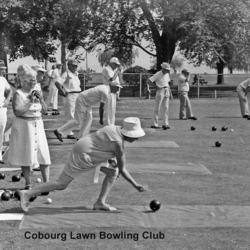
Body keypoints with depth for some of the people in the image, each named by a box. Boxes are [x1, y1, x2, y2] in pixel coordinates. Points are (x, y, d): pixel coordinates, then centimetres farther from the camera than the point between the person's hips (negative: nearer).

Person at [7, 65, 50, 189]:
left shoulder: (36, 92, 7)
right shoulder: (19, 94, -11)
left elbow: (44, 110, 11)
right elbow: (17, 111, -21)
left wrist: (41, 99, -6)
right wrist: (30, 102, -22)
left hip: (38, 126, 5)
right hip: (24, 126, -5)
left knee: (43, 154, 2)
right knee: (26, 156, 3)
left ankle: (46, 182, 8)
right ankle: (28, 184, 14)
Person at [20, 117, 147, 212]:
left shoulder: (117, 129, 2)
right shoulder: (118, 143, -23)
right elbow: (123, 170, -17)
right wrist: (136, 185, -12)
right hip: (82, 154, -10)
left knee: (113, 172, 6)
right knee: (61, 184, -7)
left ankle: (100, 203, 5)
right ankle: (27, 194, -2)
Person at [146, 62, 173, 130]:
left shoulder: (167, 74, 10)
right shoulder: (157, 74, -13)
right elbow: (147, 81, -15)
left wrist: (170, 93, 16)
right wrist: (156, 85, -12)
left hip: (166, 91, 7)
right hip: (160, 91, -7)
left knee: (166, 108, 3)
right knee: (157, 108, -3)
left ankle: (165, 124, 5)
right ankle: (155, 124, 2)